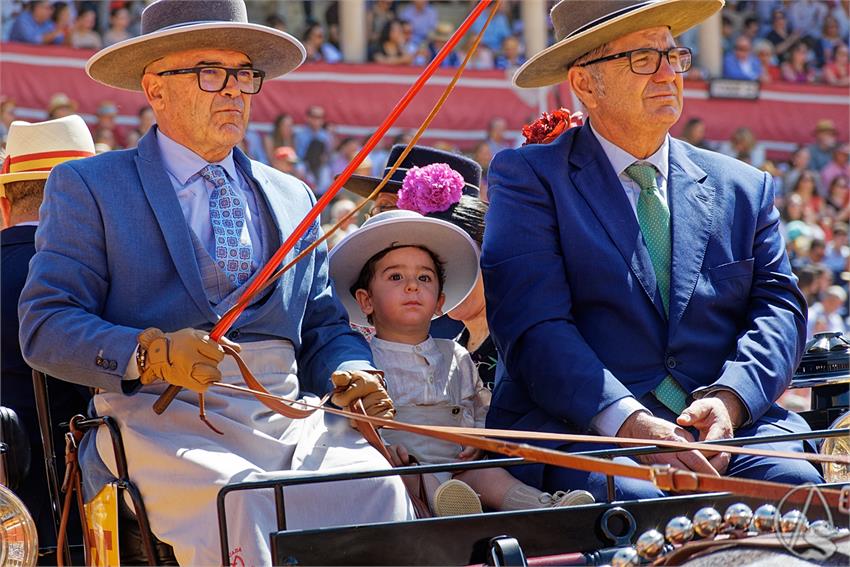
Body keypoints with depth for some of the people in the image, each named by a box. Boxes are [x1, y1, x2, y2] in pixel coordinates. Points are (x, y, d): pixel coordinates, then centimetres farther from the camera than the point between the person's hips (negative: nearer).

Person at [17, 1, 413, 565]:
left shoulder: (292, 198, 26)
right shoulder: (87, 186, 11)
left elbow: (324, 329, 27)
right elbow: (45, 327, 1)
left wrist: (351, 374, 2)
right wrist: (151, 355, -18)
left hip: (288, 419, 4)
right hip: (161, 415, -4)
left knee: (376, 487, -28)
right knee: (235, 501, -36)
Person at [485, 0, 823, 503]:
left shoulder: (744, 188, 21)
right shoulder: (529, 177, 7)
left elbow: (779, 308, 11)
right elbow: (534, 325, -6)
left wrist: (729, 399, -12)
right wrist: (630, 423, -21)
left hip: (731, 426, 4)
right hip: (583, 432, -4)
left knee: (795, 481, -29)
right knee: (634, 497, -37)